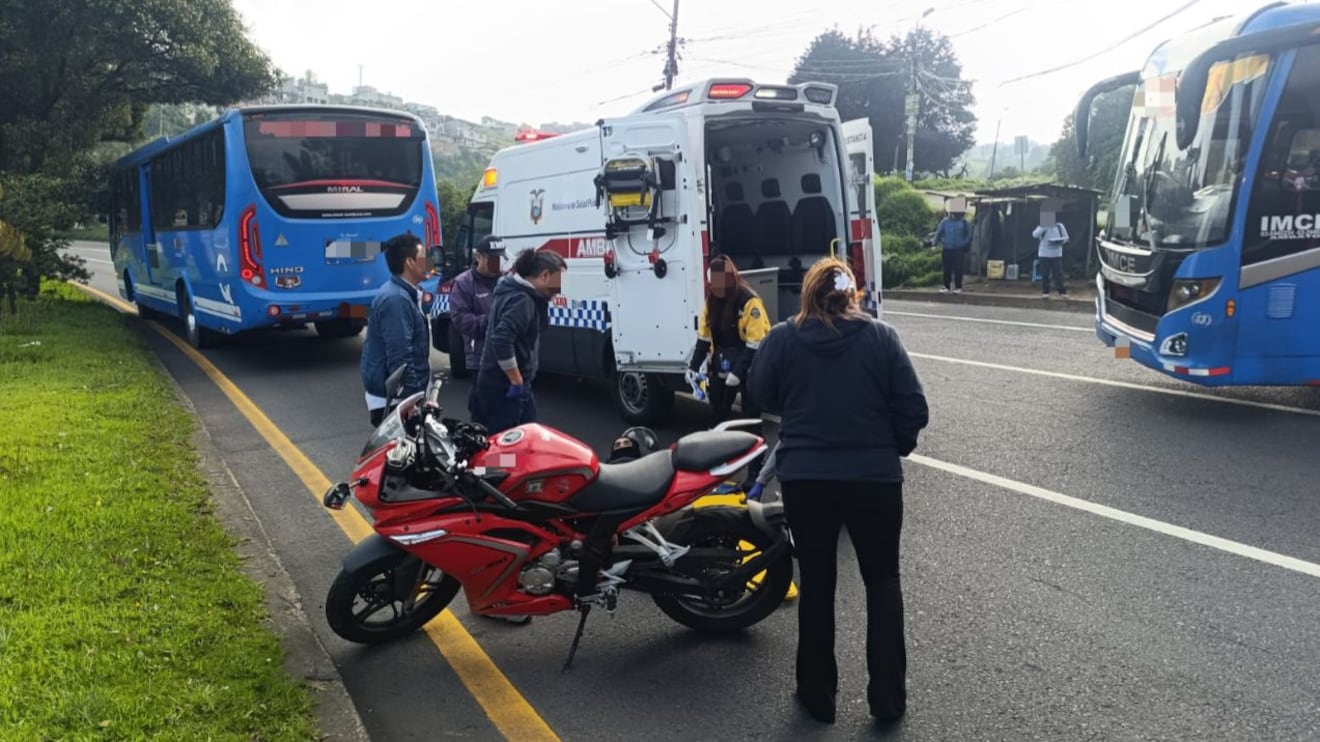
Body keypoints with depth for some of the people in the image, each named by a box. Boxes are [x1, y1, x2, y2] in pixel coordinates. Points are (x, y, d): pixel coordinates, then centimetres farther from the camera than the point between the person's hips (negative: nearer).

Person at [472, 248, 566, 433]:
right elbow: (501, 341, -31)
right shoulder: (521, 300, -21)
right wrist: (517, 381, -25)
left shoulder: (514, 291, 11)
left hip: (504, 383, 10)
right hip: (503, 387, -10)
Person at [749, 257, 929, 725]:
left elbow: (762, 395, 7)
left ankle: (818, 695, 24)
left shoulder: (782, 338, -3)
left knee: (816, 584, 15)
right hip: (875, 477, 0)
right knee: (882, 582, 17)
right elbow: (914, 410, -4)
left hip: (804, 479, 0)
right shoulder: (881, 337, -4)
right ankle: (888, 697, 18)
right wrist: (893, 447, 12)